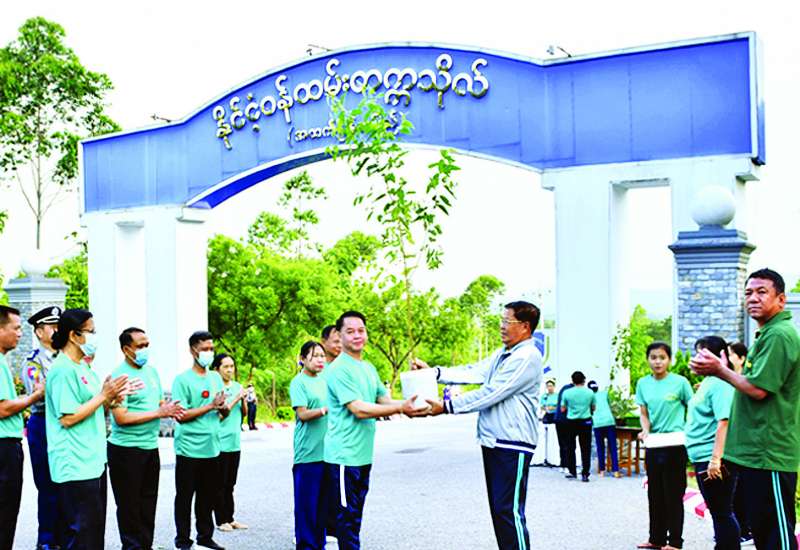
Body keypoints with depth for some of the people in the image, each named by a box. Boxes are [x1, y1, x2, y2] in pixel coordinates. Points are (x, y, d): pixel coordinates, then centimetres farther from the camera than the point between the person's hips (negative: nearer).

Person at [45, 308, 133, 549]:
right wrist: (103, 396, -16)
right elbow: (67, 418, -20)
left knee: (95, 528, 15)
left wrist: (111, 399, 3)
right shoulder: (63, 369, -15)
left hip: (94, 461, 10)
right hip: (75, 466, -10)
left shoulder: (83, 367, 15)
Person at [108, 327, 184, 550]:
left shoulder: (151, 370, 9)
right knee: (129, 504, 3)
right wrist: (159, 413, -20)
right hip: (126, 449, -8)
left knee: (148, 501, 15)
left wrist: (170, 409, -5)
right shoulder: (119, 375, -15)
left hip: (151, 447, 8)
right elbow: (121, 417, -23)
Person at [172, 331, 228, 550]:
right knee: (185, 497, 4)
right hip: (189, 449, -5)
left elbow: (224, 412, 15)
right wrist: (210, 406, -17)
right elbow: (181, 416, -15)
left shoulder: (216, 378, 10)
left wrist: (223, 407, -8)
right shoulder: (182, 380, -8)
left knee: (208, 496, 14)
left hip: (212, 448, 6)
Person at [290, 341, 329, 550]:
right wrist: (326, 409, -26)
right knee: (307, 503, -1)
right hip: (308, 452, -6)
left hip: (326, 451, 6)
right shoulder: (298, 382, -4)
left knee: (323, 501, 10)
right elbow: (303, 414, -14)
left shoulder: (324, 381, 15)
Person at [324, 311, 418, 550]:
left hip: (363, 455, 8)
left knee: (354, 515, 16)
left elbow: (385, 400, 10)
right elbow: (359, 410, -21)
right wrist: (401, 408, -24)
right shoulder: (338, 369, -14)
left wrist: (411, 406, -10)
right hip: (344, 455, -8)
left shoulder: (369, 368, 13)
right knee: (347, 517, -2)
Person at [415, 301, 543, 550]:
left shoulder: (527, 357, -15)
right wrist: (433, 372, -3)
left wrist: (446, 407, -16)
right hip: (493, 442, 9)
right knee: (498, 509, 14)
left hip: (513, 445, -9)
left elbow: (490, 394, -19)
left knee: (509, 512, -7)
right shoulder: (502, 354, 15)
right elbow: (473, 372, 7)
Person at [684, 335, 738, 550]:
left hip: (712, 460, -10)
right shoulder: (708, 382, 15)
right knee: (719, 511, 17)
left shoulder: (720, 383, -15)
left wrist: (716, 459, -27)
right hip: (703, 458, 10)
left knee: (722, 512, -2)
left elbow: (724, 422, -24)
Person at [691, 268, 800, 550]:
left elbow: (758, 389, -20)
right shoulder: (767, 334, 17)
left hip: (769, 454, -11)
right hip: (753, 453, 11)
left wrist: (719, 369, -8)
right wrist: (718, 369, 8)